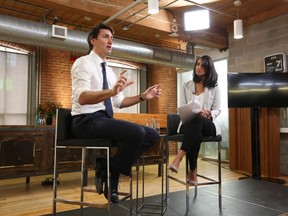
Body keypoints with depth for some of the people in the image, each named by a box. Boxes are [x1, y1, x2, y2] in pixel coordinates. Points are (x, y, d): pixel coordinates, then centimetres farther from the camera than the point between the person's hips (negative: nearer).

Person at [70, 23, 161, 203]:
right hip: (87, 121, -8)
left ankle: (109, 168, -1)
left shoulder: (109, 70, 19)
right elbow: (82, 98, -23)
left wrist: (143, 96, 5)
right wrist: (111, 91, -39)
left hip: (105, 120, 8)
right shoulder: (83, 62, -6)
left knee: (152, 135, -3)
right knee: (136, 132, -30)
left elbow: (119, 102, 18)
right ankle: (109, 175, -7)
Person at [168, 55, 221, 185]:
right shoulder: (187, 86, 16)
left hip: (207, 124, -1)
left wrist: (209, 114, -19)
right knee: (196, 134, -39)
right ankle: (193, 172, -32)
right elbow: (182, 107, 8)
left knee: (197, 120, -40)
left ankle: (179, 158, -48)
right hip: (188, 123, 1)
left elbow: (217, 109, 5)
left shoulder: (214, 87, 12)